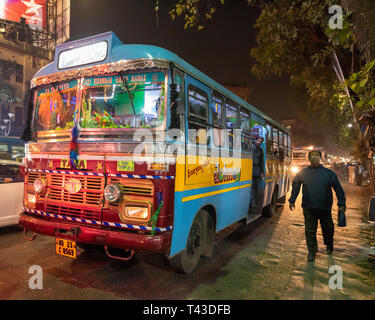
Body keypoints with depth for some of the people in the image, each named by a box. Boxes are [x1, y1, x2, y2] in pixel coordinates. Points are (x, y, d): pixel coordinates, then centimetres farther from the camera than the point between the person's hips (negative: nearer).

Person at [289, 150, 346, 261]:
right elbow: (295, 186, 12)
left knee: (328, 229, 16)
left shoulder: (329, 173, 1)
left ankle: (329, 246, 42)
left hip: (325, 207, 0)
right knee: (310, 230, 3)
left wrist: (341, 204, 1)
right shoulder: (302, 172, 4)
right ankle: (312, 251, 17)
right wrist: (292, 201, 10)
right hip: (309, 208, 0)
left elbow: (338, 188, 5)